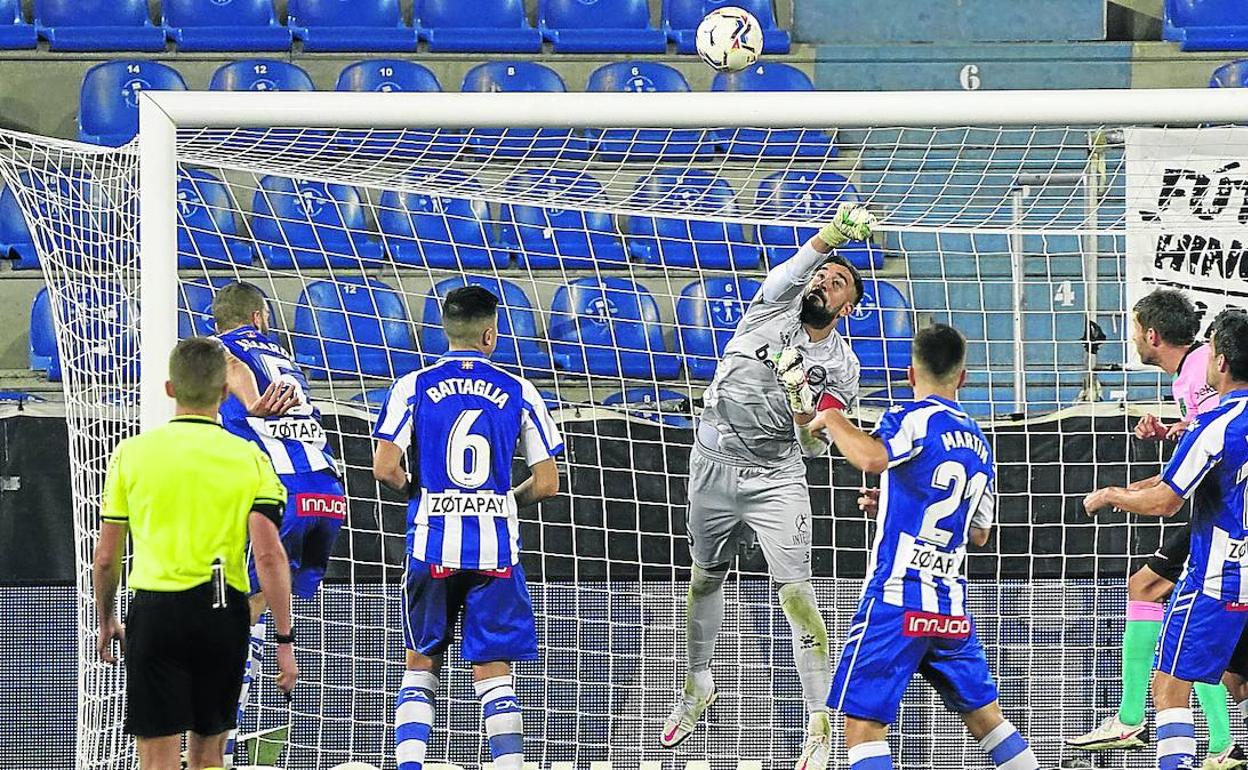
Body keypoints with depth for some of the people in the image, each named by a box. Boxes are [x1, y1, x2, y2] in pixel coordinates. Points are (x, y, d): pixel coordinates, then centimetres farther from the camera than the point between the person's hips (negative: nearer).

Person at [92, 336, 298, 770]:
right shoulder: (250, 459, -1)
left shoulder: (132, 453, 0)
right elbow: (269, 555, -9)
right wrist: (284, 640, -5)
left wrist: (106, 621, 20)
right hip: (224, 614, 1)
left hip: (155, 609, -1)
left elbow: (106, 558, 4)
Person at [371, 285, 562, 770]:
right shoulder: (519, 393, 2)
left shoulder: (413, 388, 0)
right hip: (496, 547, 0)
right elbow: (547, 483, 1)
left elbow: (385, 468, -9)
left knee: (421, 666, 13)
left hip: (433, 545, 0)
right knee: (494, 674, 3)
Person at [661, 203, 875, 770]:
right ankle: (696, 685, 38)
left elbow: (815, 446, -4)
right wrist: (835, 234, -41)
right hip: (715, 464, 2)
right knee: (705, 579, 15)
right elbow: (798, 265, -22)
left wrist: (802, 402, -23)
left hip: (776, 479, -2)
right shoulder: (776, 306, 0)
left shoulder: (842, 367, 0)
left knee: (796, 592, -13)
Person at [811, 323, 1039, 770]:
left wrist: (830, 419, -12)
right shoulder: (978, 442, 17)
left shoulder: (914, 418, -6)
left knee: (862, 719, -8)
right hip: (952, 605, 7)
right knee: (983, 713, 19)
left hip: (897, 597, -7)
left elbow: (873, 457, -29)